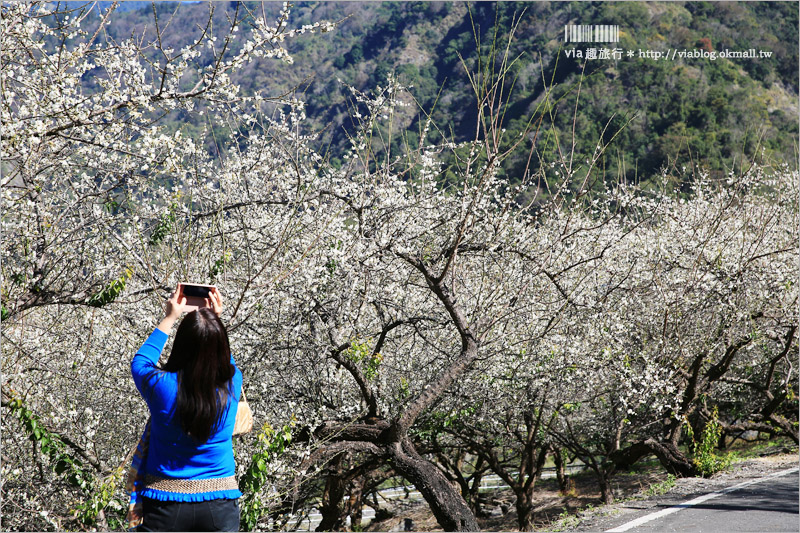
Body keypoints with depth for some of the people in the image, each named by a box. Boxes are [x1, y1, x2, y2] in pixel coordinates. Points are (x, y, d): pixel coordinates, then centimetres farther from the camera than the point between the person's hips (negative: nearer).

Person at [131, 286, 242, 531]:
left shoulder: (162, 385, -13)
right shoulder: (231, 385, -7)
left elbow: (139, 361, 12)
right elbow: (225, 360, 20)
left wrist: (169, 318, 16)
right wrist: (215, 320, 22)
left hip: (166, 501, -2)